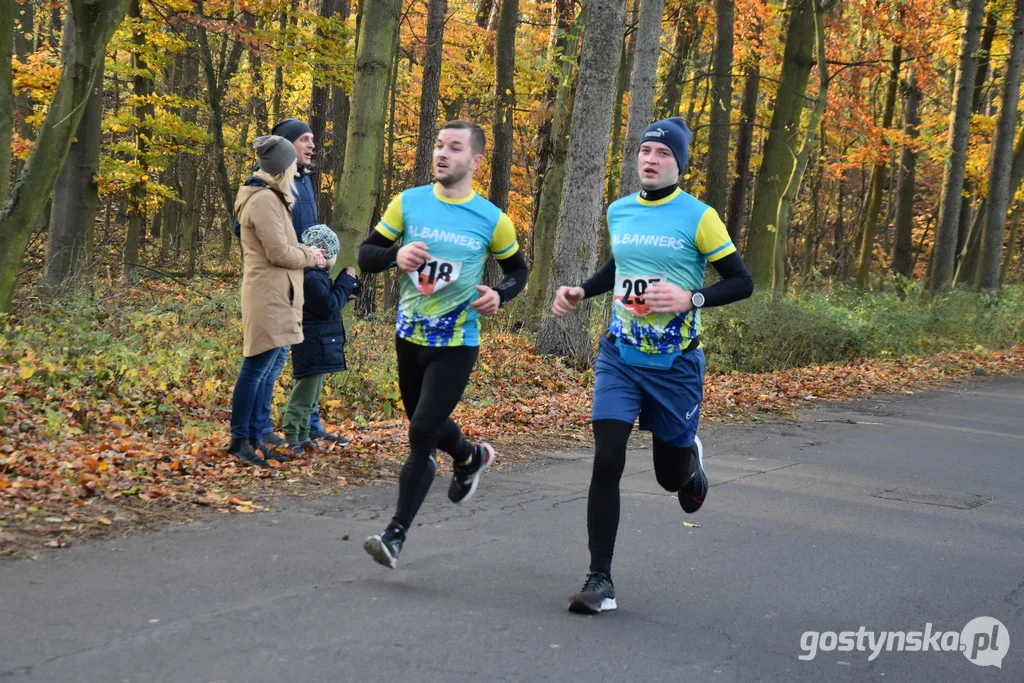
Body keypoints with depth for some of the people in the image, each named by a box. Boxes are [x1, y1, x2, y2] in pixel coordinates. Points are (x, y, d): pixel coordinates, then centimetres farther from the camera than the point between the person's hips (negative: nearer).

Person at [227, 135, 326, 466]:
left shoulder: (266, 196, 17)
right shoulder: (265, 200, -16)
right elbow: (279, 253, -18)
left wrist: (305, 251, 7)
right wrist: (311, 256, -3)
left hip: (271, 296, 11)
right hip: (268, 297, -11)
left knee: (258, 370, 12)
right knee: (255, 369, -6)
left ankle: (253, 438, 16)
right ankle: (239, 440, -2)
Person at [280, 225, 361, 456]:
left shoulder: (317, 275, 14)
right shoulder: (313, 278, -19)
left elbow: (327, 302, 19)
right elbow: (329, 307, -20)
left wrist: (346, 289, 8)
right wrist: (345, 283, -10)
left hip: (318, 346, 11)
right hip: (314, 346, -11)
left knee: (311, 393, 15)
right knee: (305, 393, -9)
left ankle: (302, 436, 21)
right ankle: (292, 437, -7)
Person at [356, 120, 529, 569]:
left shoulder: (492, 220, -6)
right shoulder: (407, 203, -3)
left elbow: (518, 270, 10)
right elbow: (365, 255, 0)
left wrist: (499, 295, -12)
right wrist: (395, 254, -22)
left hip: (456, 344, -4)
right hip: (409, 338, 4)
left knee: (422, 435, -12)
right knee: (426, 425, 21)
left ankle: (396, 534, -5)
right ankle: (471, 457, 54)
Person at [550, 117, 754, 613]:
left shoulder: (698, 217, -8)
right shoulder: (618, 212, 6)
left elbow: (742, 282, -7)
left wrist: (691, 298, -22)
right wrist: (581, 292, 11)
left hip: (675, 364, -3)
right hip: (619, 357, 3)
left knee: (671, 476, 9)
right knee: (606, 461, -12)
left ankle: (689, 459, 49)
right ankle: (600, 580, -5)